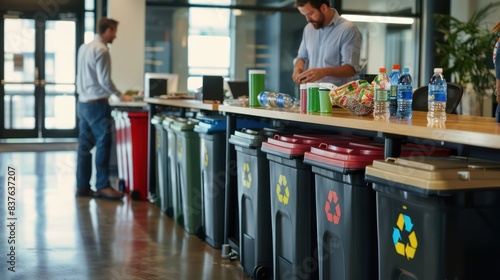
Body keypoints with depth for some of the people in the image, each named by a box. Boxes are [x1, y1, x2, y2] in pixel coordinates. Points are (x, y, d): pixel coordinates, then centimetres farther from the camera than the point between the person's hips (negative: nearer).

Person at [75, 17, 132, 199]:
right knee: (103, 144, -6)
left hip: (82, 102, 9)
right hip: (96, 104, -9)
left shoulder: (84, 48, 13)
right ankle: (102, 186, -6)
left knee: (85, 145, 8)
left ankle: (82, 187, 10)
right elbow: (104, 80, -17)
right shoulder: (101, 50, -14)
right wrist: (120, 96, -3)